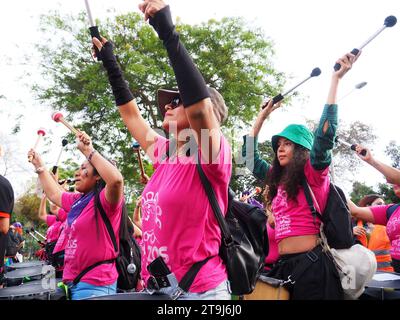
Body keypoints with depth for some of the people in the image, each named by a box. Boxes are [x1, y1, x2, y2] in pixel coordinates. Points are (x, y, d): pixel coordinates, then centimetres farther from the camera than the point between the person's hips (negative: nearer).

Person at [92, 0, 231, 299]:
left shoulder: (212, 155, -13)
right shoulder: (165, 154, 7)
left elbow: (199, 106, -33)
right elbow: (130, 113, 20)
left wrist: (168, 32, -31)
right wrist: (110, 62, 22)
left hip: (199, 289, -7)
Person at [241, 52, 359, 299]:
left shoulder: (313, 173, -1)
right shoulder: (277, 179, 16)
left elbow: (325, 133, -14)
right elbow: (250, 156, 25)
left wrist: (336, 79, -11)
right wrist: (262, 116, 27)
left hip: (311, 263, -7)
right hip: (284, 264, 7)